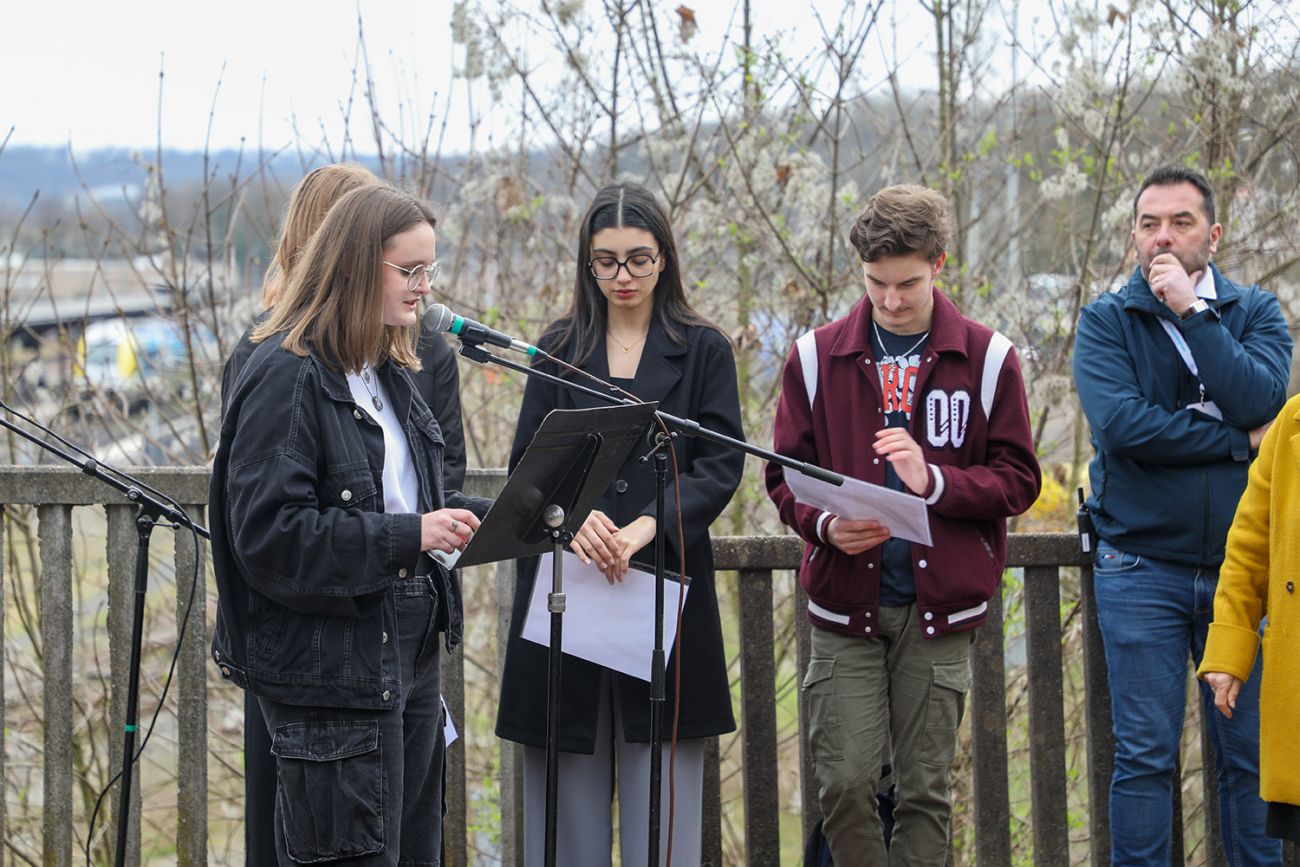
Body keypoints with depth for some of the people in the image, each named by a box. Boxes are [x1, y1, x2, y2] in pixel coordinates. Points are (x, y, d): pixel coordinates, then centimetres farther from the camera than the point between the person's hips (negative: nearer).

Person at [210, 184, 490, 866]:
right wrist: (405, 536, -22)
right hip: (329, 668, -9)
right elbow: (266, 533, -21)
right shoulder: (287, 375, -14)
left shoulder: (388, 373, 14)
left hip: (407, 652, 9)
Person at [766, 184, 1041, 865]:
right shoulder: (817, 356, 5)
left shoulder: (986, 358, 2)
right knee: (844, 783, -6)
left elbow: (1018, 479, 2)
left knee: (925, 789, 3)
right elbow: (785, 475, 9)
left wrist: (934, 483, -15)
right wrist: (824, 525, -13)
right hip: (845, 606, 1)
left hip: (939, 606, -1)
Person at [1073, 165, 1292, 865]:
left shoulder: (1255, 312, 8)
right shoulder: (1107, 320, 2)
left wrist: (1188, 310, -13)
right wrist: (1238, 441, -10)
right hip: (1141, 565, -1)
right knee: (1145, 755, 0)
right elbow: (1118, 423, -15)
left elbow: (1260, 398, -12)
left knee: (1252, 751, 4)